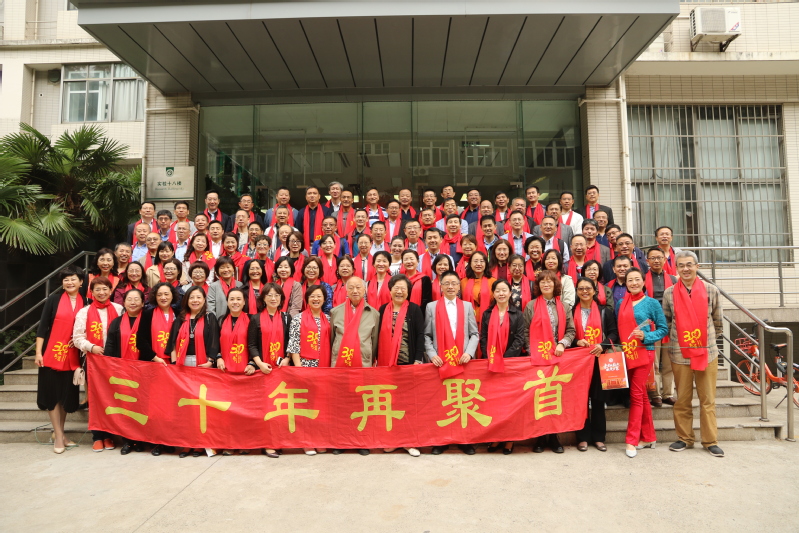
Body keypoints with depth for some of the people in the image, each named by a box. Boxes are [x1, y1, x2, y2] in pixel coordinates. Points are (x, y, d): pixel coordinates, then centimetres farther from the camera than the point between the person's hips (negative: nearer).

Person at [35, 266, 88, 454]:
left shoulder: (85, 303, 5)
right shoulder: (54, 299, -3)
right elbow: (43, 326, -4)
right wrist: (38, 352, -9)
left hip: (72, 355, 3)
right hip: (52, 353, -3)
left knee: (68, 394, 10)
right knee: (52, 393, 3)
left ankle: (60, 432, 25)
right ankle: (58, 436, 12)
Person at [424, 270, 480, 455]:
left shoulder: (467, 306, 11)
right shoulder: (431, 307, 8)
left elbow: (475, 333, 7)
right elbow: (426, 335, 5)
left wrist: (469, 352, -7)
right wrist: (432, 354, -7)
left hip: (463, 362, 1)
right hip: (440, 363, -1)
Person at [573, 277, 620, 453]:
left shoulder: (605, 311, 7)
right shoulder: (571, 311, 6)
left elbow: (613, 332, 2)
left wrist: (602, 346, -13)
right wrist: (576, 342, -13)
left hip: (599, 359, 0)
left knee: (598, 398, 4)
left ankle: (598, 437, 15)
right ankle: (583, 437, 10)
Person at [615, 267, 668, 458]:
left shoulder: (652, 303, -2)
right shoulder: (621, 304, 9)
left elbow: (663, 329, -1)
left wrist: (646, 336, -16)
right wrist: (619, 346, 1)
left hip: (644, 353, -4)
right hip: (626, 354, 4)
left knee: (636, 395, -5)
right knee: (641, 395, 12)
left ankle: (632, 441, 1)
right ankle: (648, 437, 23)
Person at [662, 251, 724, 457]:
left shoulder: (711, 290, 0)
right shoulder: (669, 293, 0)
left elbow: (717, 321, 10)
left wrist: (709, 339, 15)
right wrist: (677, 338, 10)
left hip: (707, 352, 0)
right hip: (680, 354, 0)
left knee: (708, 400, 6)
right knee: (682, 400, 8)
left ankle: (710, 441, 17)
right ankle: (684, 438, 20)